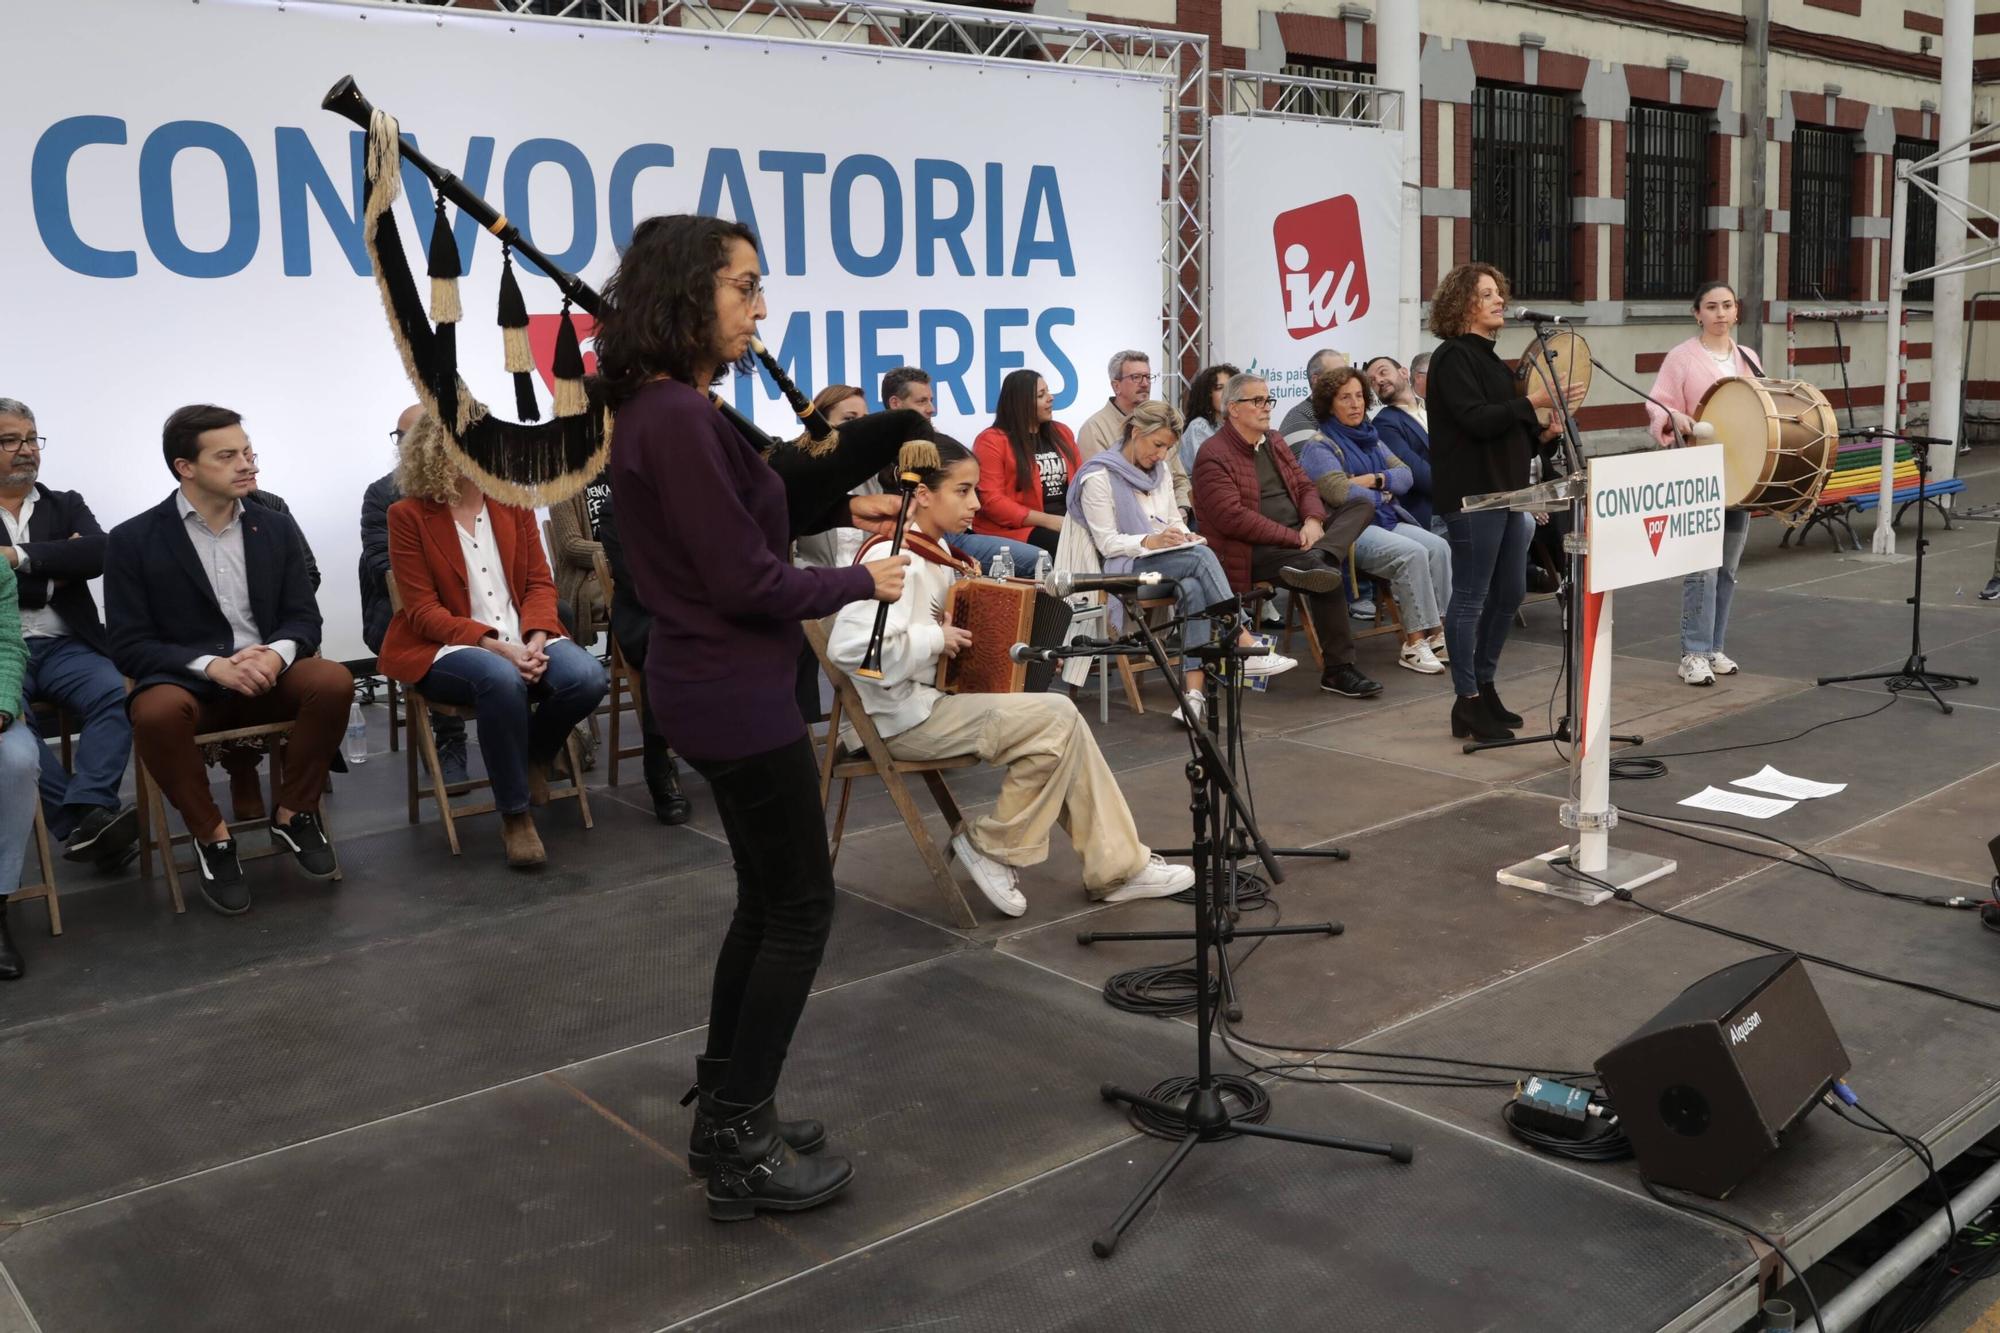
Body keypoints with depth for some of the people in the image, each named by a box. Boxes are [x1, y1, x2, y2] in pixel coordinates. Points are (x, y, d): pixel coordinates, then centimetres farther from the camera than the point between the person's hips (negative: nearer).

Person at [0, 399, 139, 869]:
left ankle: (88, 818, -38)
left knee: (118, 694, -30)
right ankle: (87, 823, -33)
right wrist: (53, 575, -2)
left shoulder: (67, 505, 18)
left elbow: (98, 554, -2)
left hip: (64, 647, 2)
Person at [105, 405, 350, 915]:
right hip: (184, 682, -3)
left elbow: (304, 619, 5)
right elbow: (130, 645, -7)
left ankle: (293, 816, -7)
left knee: (334, 681, -28)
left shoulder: (277, 528, 8)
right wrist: (212, 665, -23)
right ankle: (212, 837, -15)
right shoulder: (133, 540, -3)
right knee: (156, 713, -37)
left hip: (266, 674, 3)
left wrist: (276, 654, -20)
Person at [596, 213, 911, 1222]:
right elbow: (745, 582, -22)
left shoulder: (658, 410, 10)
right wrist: (863, 582, -9)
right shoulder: (681, 418, -21)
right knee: (799, 907, 1)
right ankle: (740, 1148, 11)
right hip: (737, 695, -10)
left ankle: (725, 1113, 30)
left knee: (767, 897, 18)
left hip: (711, 685, 10)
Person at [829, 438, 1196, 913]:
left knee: (1062, 721, 1)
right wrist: (935, 638, -23)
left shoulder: (932, 551, 9)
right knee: (1057, 718, -16)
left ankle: (1119, 865, 5)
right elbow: (849, 644, -34)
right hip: (909, 716, -10)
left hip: (941, 697, 10)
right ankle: (993, 847, -2)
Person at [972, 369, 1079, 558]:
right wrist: (1048, 520, -15)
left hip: (1068, 523, 6)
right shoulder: (991, 441, -1)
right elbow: (991, 501, -9)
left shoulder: (1061, 433, 19)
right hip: (1016, 529, -6)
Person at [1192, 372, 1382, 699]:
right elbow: (1233, 518, -19)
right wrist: (1295, 538, -22)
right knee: (1330, 578, -31)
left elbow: (1305, 486, 16)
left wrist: (1313, 520, -10)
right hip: (1254, 552, -9)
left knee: (1362, 505, -11)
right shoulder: (1213, 455, -9)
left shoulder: (1274, 442, 19)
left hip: (1299, 535, 9)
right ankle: (1338, 671, -27)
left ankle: (1318, 560, -39)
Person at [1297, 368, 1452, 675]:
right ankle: (1414, 643, -22)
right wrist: (1383, 494, -3)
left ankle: (1438, 631, -17)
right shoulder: (1319, 447, -4)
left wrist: (1375, 480, -9)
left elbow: (1405, 474, 10)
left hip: (1386, 521, 7)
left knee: (1439, 546, -18)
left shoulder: (1370, 437, 20)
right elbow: (1342, 493, -18)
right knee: (1413, 554, -28)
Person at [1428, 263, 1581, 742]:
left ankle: (1484, 686, 25)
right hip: (1471, 494, -10)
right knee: (1471, 597, -5)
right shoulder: (1453, 357, -10)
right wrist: (1532, 402, -20)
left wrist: (1540, 426, 7)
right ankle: (1467, 703, 2)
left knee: (1509, 593, 13)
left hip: (1506, 490, 10)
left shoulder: (1490, 359, 18)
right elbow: (1476, 420, -22)